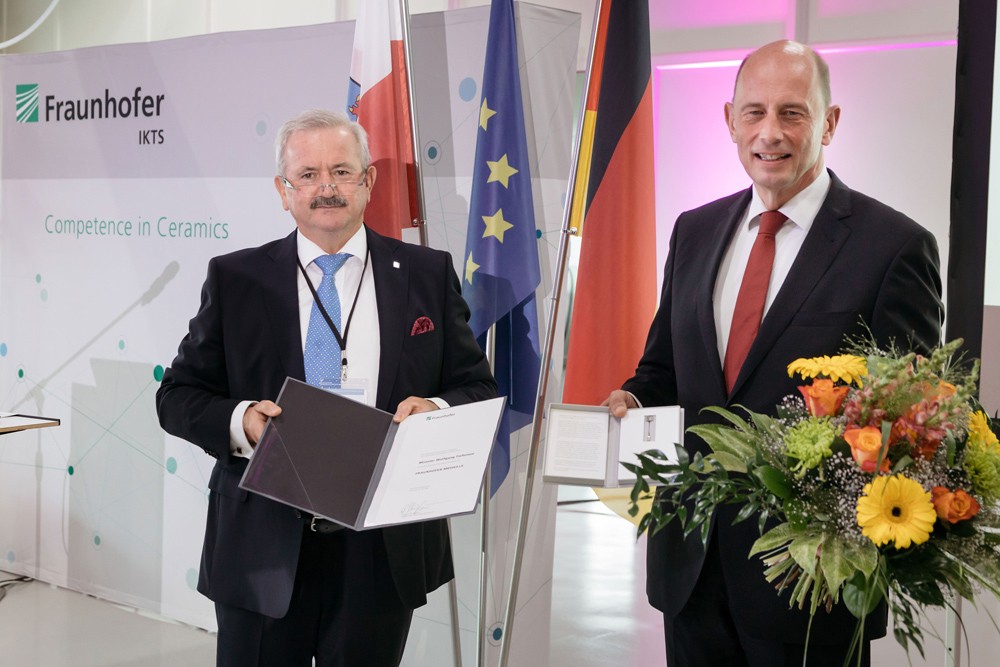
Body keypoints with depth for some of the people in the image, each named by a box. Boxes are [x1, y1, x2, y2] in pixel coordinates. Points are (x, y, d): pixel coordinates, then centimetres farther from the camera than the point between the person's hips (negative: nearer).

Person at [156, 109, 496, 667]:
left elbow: (478, 390, 7)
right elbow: (178, 396, 5)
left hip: (384, 551, 1)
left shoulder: (428, 274, 5)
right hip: (264, 549, 0)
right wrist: (239, 420, -15)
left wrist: (437, 409, -16)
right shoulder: (235, 278, 4)